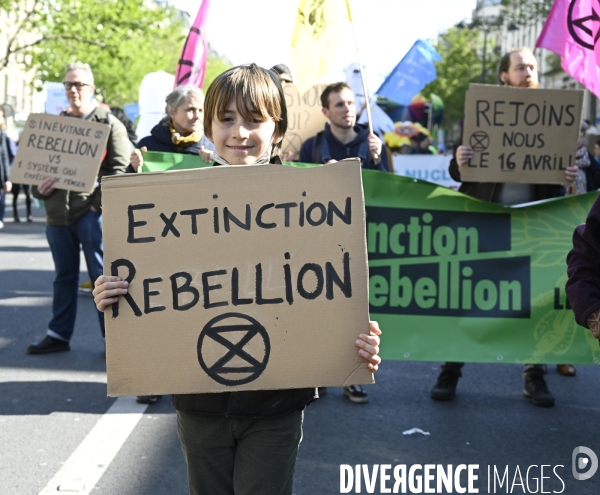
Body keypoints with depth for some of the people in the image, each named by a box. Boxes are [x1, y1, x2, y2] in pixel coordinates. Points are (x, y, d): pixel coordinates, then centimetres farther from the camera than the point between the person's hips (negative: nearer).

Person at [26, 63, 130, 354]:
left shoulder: (109, 123, 0)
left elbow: (120, 169, -6)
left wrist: (102, 202, -16)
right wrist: (39, 188, -2)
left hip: (92, 211, -5)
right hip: (57, 211, 5)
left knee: (102, 275, -1)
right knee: (64, 276, 13)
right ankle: (58, 335, 21)